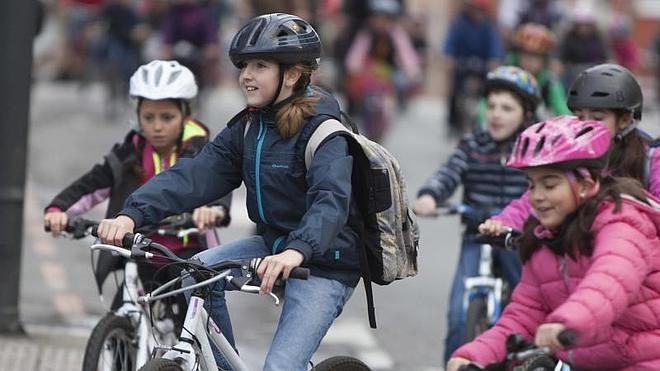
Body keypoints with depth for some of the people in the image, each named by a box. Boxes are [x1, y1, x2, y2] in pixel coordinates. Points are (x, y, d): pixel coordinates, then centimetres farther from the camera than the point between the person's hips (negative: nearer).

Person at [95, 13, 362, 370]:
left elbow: (331, 200, -34)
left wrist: (297, 251, -53)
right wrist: (132, 214, -23)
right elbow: (195, 175, -8)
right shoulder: (247, 127, 4)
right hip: (274, 246, 7)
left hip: (325, 263, -7)